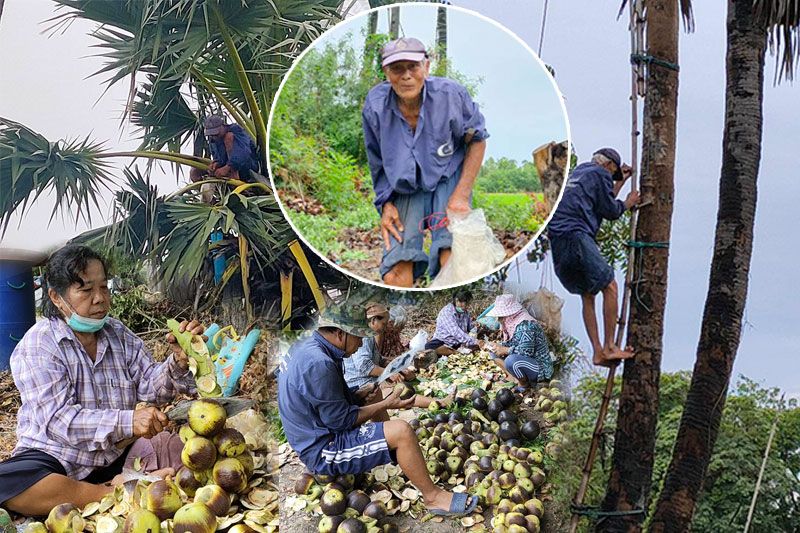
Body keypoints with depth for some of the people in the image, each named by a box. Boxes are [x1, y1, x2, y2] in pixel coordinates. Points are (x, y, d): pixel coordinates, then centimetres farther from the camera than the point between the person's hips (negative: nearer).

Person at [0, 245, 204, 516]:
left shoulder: (119, 334, 8)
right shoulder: (37, 345, -10)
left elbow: (150, 388, -1)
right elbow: (57, 419, -21)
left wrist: (178, 361, -22)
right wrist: (128, 422, -33)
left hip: (117, 455, 5)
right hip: (56, 460, -4)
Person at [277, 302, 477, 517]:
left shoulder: (306, 347, 2)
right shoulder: (319, 364, -28)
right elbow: (340, 420, -22)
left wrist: (357, 395, 1)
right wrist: (385, 405, -12)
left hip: (316, 434, 11)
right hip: (323, 452, -11)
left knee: (375, 395, 20)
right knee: (401, 431, -20)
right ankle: (433, 496, -1)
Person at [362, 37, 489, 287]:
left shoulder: (450, 94, -16)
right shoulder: (375, 106, -8)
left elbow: (477, 140, -1)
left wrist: (461, 195, -9)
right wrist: (386, 204, 1)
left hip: (448, 179, -1)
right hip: (404, 189, 2)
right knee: (394, 276, -16)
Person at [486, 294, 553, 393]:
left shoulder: (526, 325, -24)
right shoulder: (512, 323, 4)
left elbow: (526, 351, -31)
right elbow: (510, 344, 14)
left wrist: (505, 350, -21)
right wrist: (499, 347, -7)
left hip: (541, 369, -9)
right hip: (526, 362, 9)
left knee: (511, 361, -35)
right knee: (495, 353, 7)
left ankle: (524, 384, -9)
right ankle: (512, 377, 0)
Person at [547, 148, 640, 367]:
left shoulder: (577, 172, 29)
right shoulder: (600, 173, 4)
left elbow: (600, 204, 34)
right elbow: (610, 211, 1)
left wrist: (621, 181, 42)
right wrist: (628, 203, 20)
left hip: (556, 241, 9)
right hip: (575, 236, -9)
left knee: (587, 295, 10)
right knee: (609, 287, -2)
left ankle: (598, 352, 5)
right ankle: (609, 347, -5)